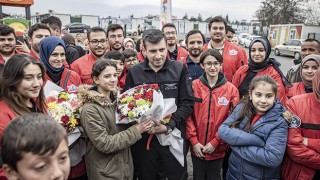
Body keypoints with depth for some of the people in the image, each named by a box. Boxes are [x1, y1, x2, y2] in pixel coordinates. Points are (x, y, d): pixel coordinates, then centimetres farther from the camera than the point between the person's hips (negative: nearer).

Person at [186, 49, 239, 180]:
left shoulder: (231, 89, -5)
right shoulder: (194, 86, -4)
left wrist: (215, 142, -9)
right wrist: (194, 141, -9)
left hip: (218, 149, 0)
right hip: (197, 147, 1)